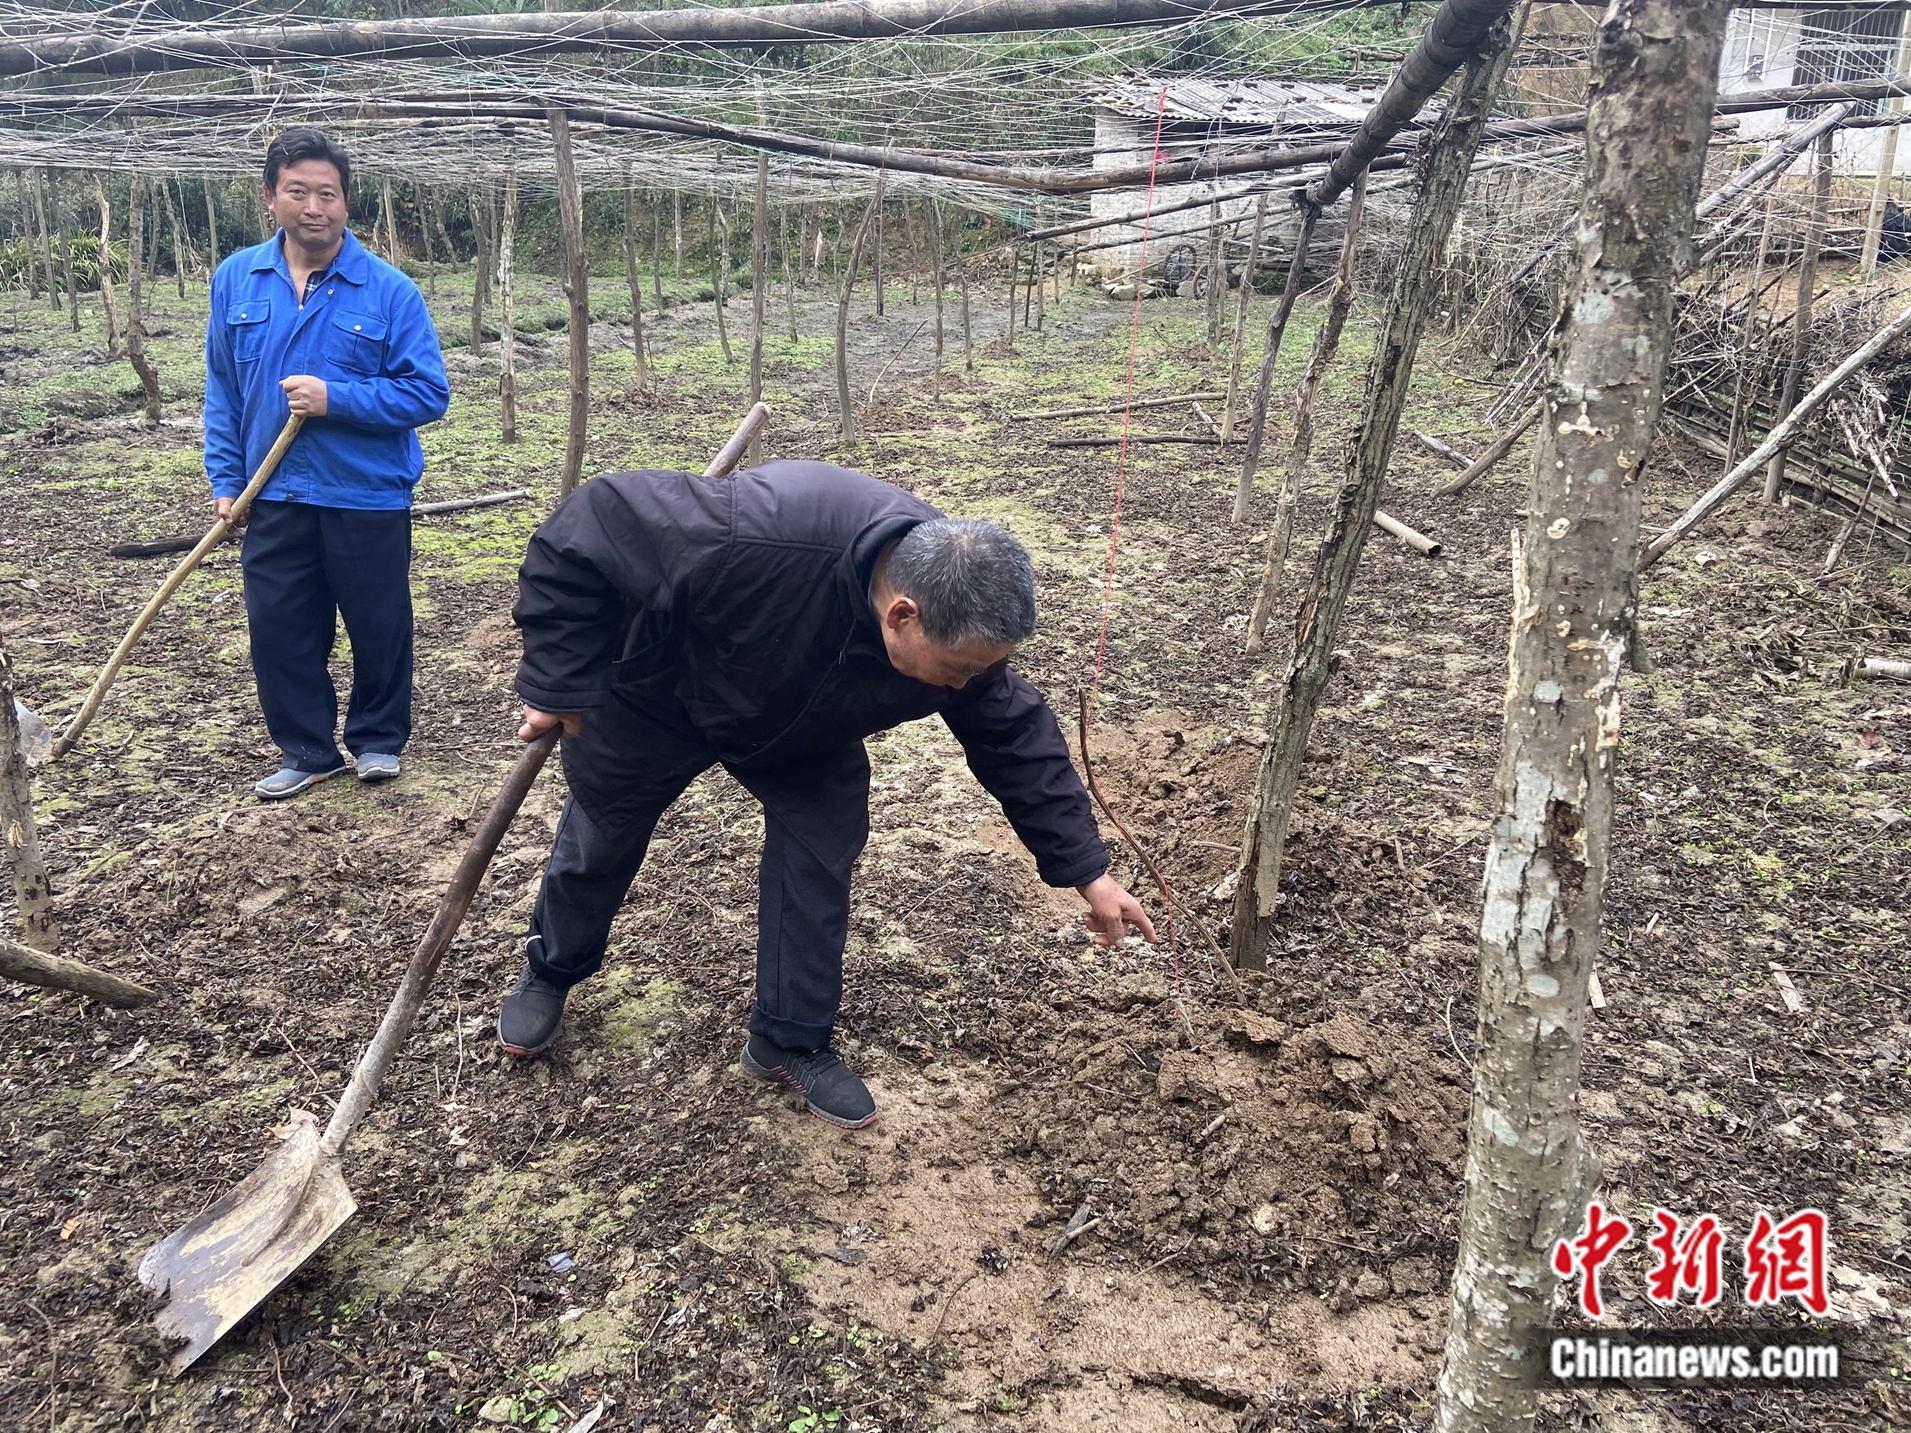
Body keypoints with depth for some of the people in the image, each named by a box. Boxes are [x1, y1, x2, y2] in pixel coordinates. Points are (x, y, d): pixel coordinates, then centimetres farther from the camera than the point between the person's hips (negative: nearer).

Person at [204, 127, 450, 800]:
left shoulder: (390, 290, -8)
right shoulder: (236, 280, 4)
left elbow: (428, 392, -10)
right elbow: (221, 389, 10)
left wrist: (334, 398, -19)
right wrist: (225, 479, 5)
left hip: (369, 498, -3)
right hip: (274, 500, 3)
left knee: (379, 626, 9)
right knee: (278, 629, 9)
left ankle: (378, 739, 30)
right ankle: (305, 750, 25)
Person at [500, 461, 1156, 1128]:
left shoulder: (960, 618, -29)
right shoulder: (757, 537, -49)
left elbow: (1018, 740, -14)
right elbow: (587, 528, -37)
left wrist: (1087, 871, -11)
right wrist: (560, 685, -32)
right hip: (655, 700, -3)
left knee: (821, 856, -4)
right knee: (599, 843, 16)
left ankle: (790, 1041, 17)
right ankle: (549, 972, 46)